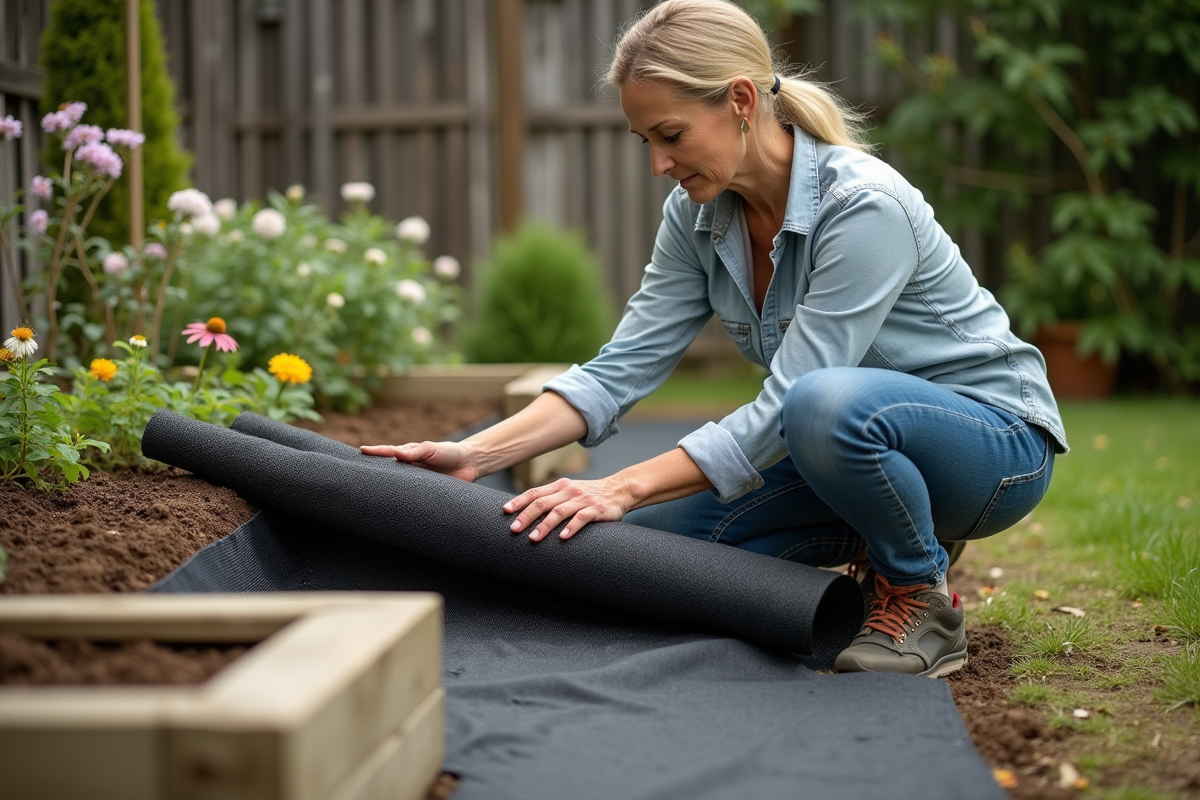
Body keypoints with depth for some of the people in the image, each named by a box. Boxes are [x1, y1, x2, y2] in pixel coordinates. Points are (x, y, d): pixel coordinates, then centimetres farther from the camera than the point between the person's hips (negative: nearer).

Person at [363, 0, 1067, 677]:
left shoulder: (863, 205, -28)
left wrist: (624, 488, -34)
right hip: (854, 445, 7)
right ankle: (881, 543, 9)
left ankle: (923, 595, -12)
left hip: (995, 440, -7)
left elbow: (787, 405, -30)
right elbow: (623, 369, -7)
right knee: (655, 529, -9)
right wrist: (476, 455, -19)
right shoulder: (699, 215, -5)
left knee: (831, 403, -39)